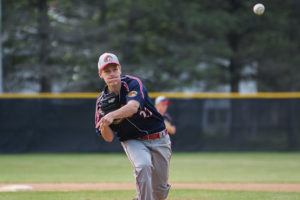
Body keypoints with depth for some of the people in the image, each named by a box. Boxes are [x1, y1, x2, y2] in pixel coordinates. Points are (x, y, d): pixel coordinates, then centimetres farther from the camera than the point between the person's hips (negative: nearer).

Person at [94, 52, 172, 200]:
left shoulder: (132, 83, -16)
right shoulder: (102, 102, -6)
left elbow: (133, 107, -38)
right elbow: (109, 138, -7)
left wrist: (112, 115, -55)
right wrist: (104, 125, -29)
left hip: (159, 139, -1)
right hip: (132, 141, 1)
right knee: (142, 166, -33)